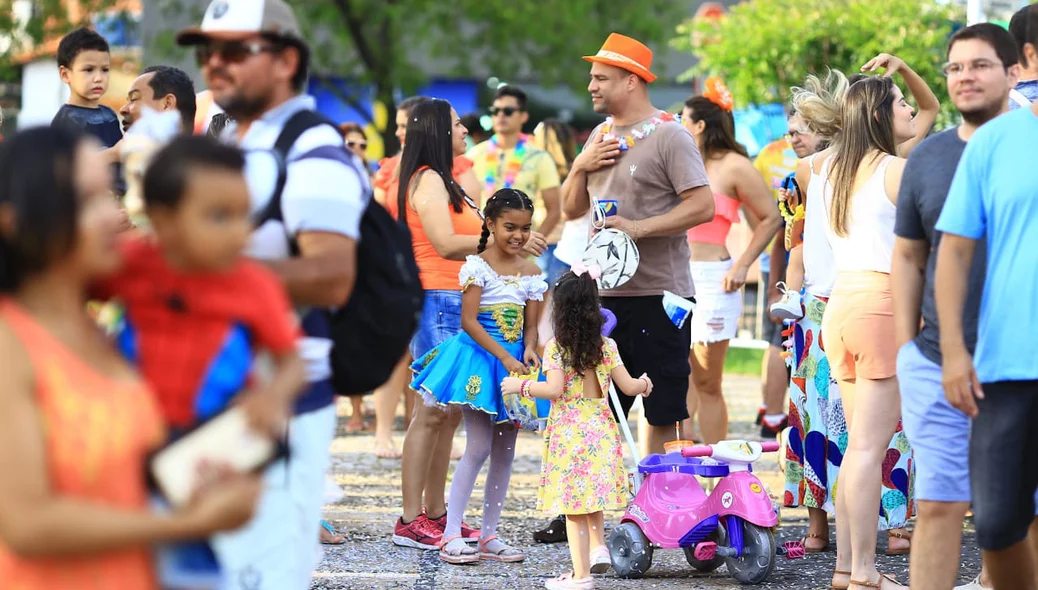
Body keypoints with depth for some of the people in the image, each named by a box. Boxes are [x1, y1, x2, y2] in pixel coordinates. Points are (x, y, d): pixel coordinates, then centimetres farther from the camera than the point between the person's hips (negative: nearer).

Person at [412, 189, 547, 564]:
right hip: (479, 358, -6)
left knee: (505, 451, 7)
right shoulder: (478, 266, -10)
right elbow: (468, 320, -15)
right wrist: (504, 357, -21)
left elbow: (530, 325, 8)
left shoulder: (530, 273, 7)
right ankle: (452, 533, -3)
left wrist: (528, 351, -14)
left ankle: (490, 535, 14)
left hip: (515, 360, 6)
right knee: (479, 447, -9)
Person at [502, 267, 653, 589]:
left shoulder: (556, 347, -8)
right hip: (600, 428, 4)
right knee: (593, 493, 23)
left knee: (573, 504, 0)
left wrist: (521, 385, -5)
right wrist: (644, 384, 25)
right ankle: (598, 545, 4)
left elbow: (554, 389, -18)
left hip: (568, 430, -4)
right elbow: (628, 386, 3)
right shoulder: (606, 346, 3)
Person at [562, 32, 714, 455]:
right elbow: (571, 209, 19)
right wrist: (581, 166, 0)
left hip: (657, 295, -7)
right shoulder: (602, 135, 15)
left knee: (661, 413, 0)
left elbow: (702, 206, -16)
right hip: (604, 294, 7)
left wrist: (638, 227, -23)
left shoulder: (668, 136, -8)